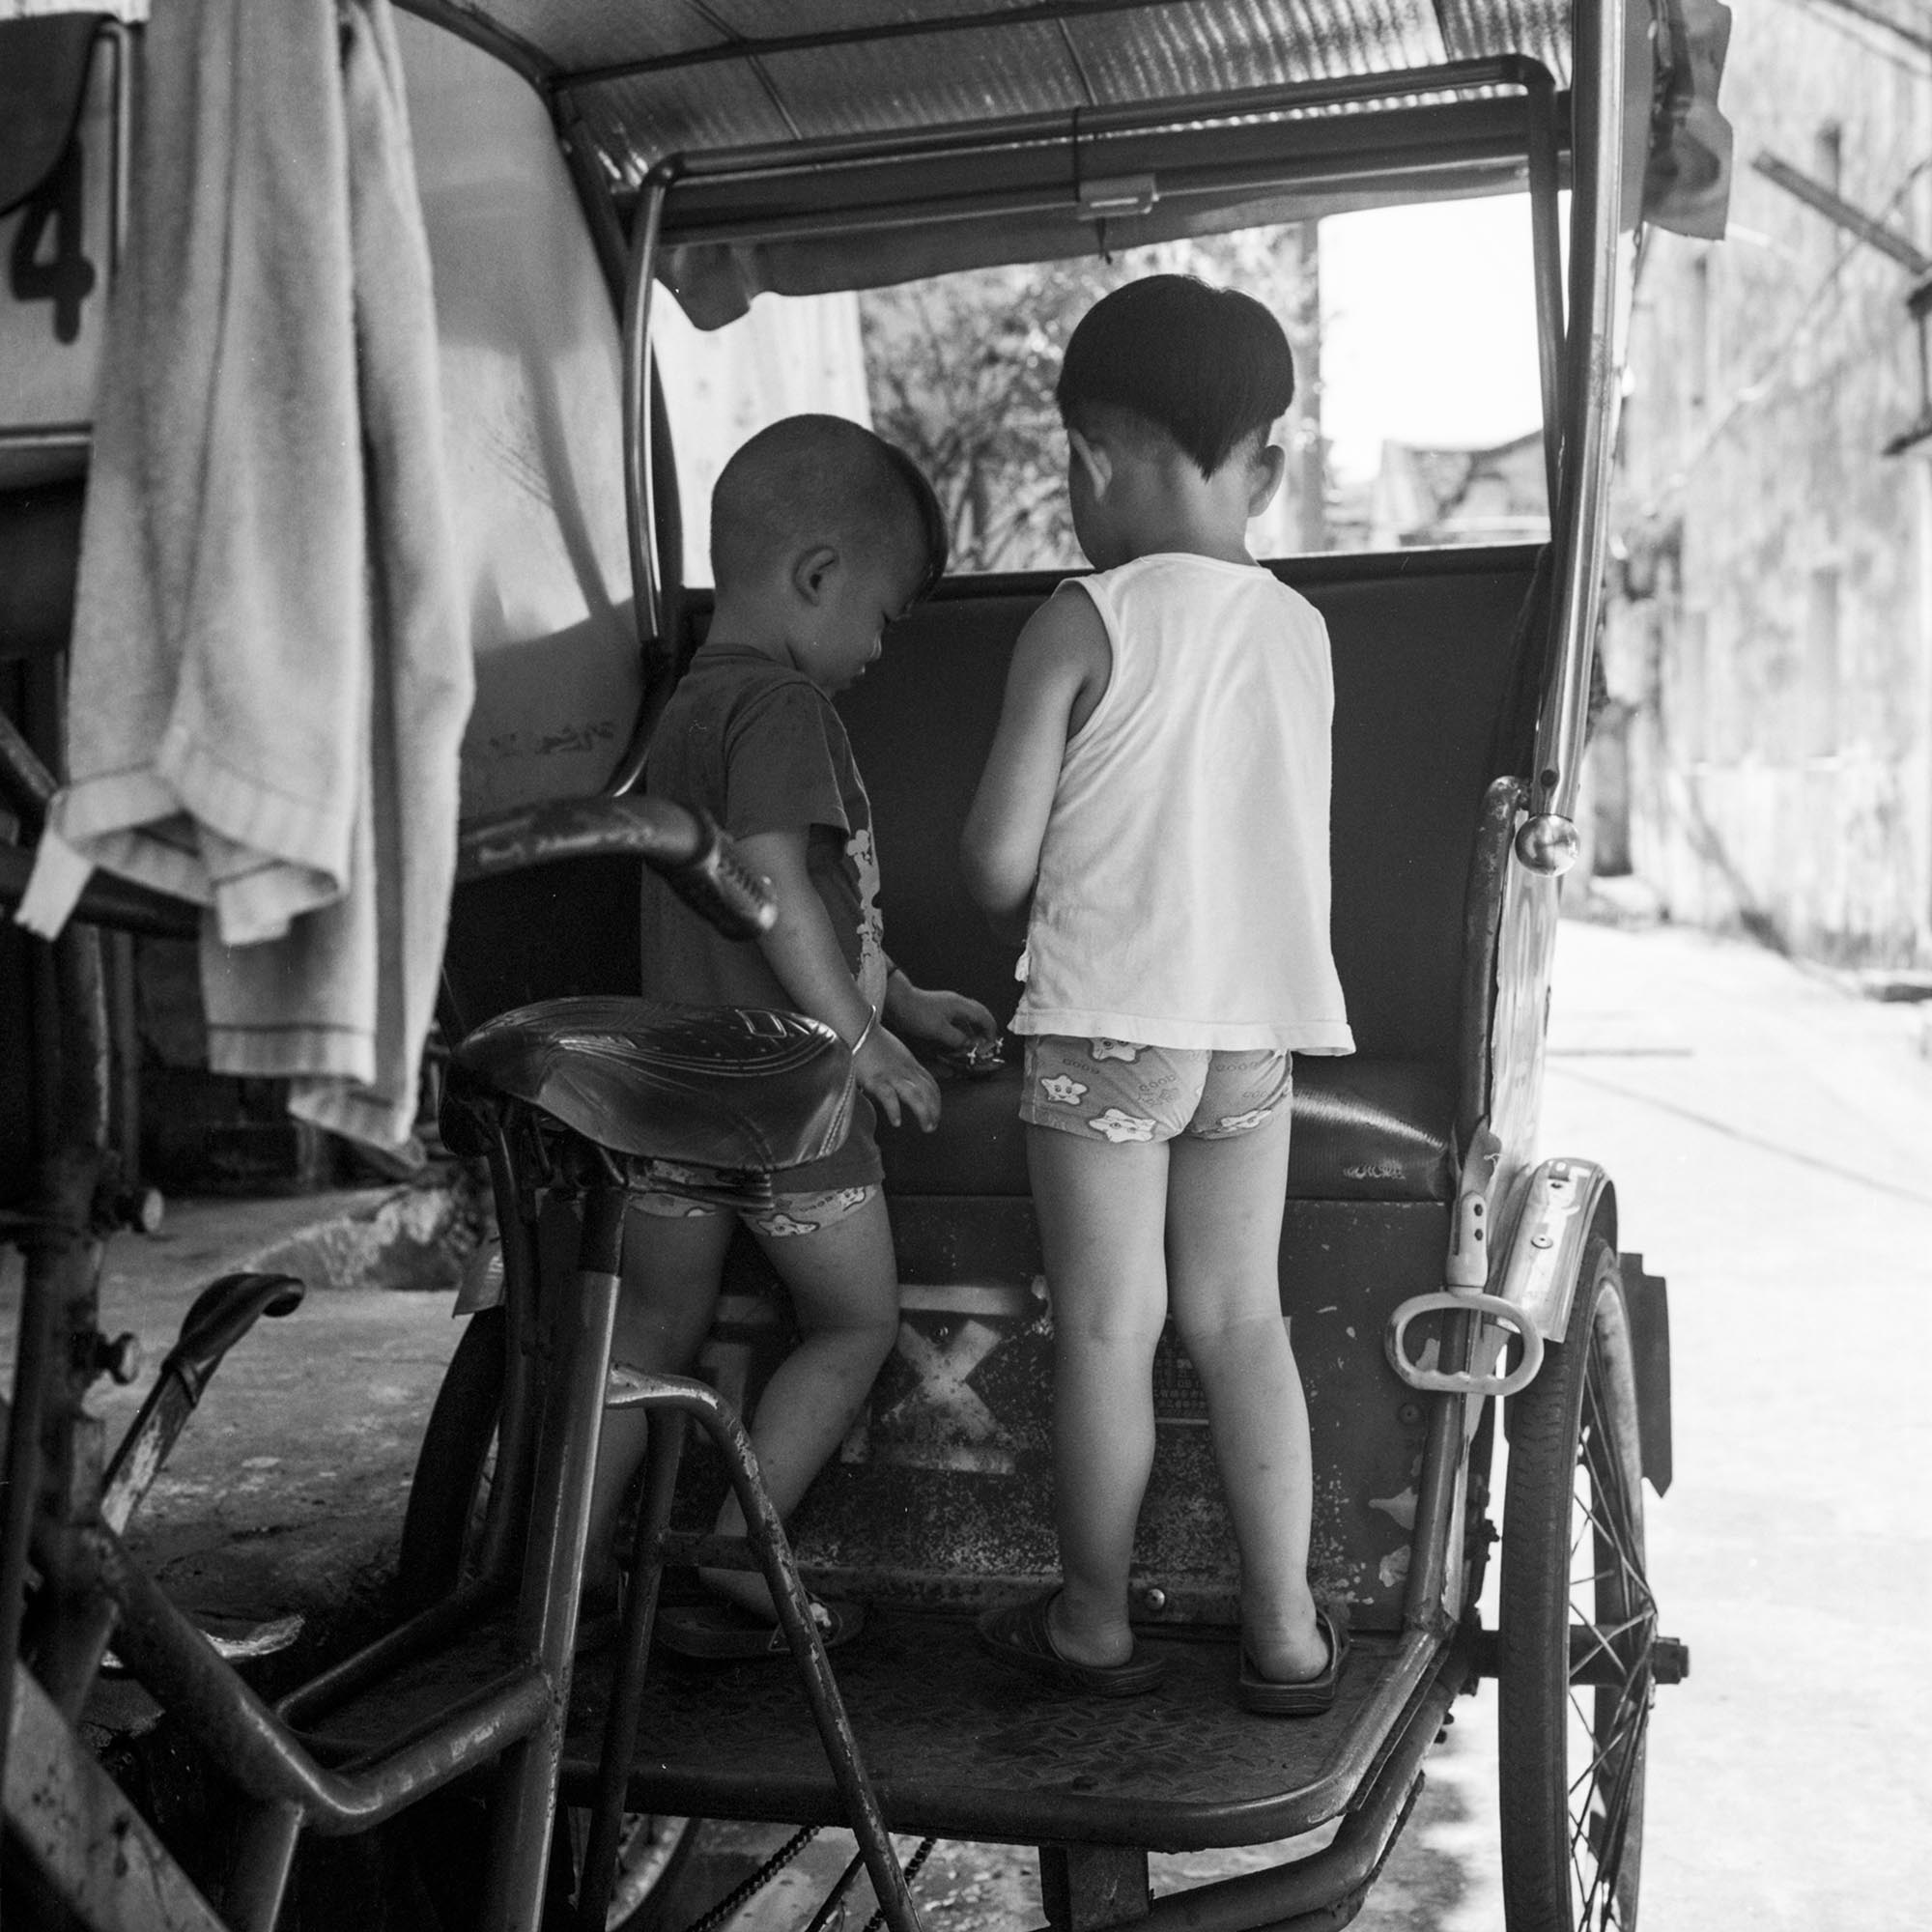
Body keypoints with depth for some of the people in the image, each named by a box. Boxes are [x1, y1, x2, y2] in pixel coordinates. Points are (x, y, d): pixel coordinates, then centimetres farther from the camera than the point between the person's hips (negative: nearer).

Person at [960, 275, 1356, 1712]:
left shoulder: (1083, 624, -10)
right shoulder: (1302, 628, 7)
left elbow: (998, 862, -11)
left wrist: (1033, 912, 12)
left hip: (1109, 1021, -5)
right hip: (1258, 1022, 5)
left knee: (1107, 1328, 6)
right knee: (1240, 1319, 12)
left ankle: (1095, 1627, 20)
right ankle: (1285, 1630, 18)